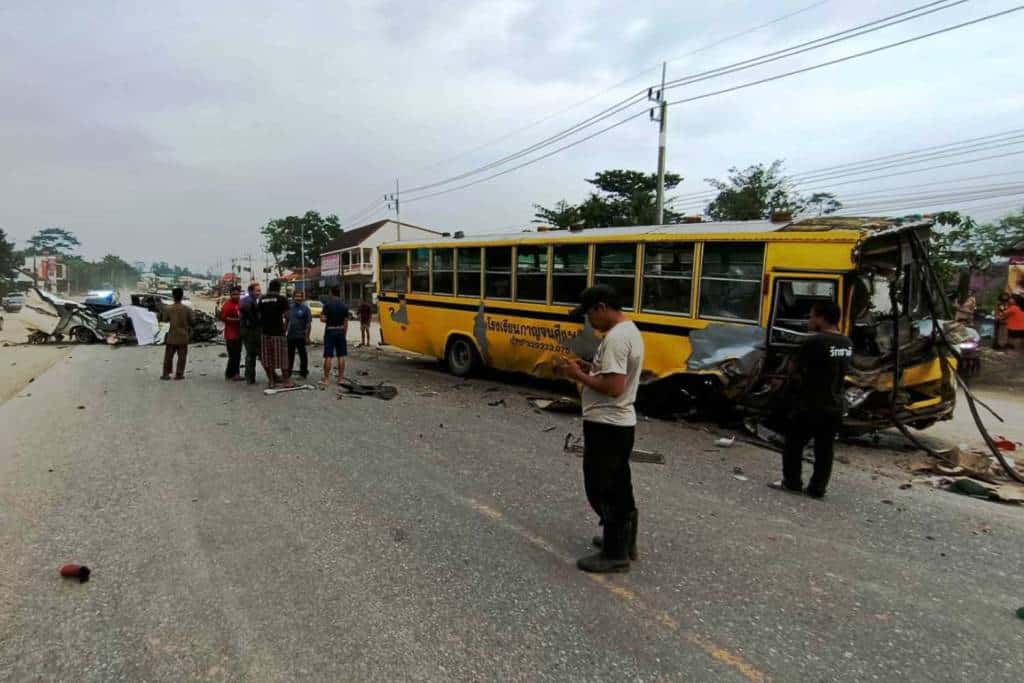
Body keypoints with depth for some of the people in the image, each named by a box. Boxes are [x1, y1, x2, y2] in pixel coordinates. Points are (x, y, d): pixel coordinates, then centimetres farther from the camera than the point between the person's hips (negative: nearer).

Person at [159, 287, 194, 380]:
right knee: (182, 357, 6)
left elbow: (165, 320, 6)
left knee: (168, 356, 12)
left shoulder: (168, 309, -6)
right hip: (183, 336, -1)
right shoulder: (187, 309, -9)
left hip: (172, 336, 1)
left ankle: (166, 374, 14)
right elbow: (191, 321, -3)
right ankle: (179, 374, 6)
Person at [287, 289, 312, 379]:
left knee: (303, 355, 3)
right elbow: (287, 321, 17)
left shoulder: (305, 309, -5)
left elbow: (309, 324, -8)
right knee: (289, 355, 13)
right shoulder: (290, 308, 10)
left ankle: (303, 373, 11)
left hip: (300, 337, -5)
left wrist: (307, 336, -13)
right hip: (290, 336, 5)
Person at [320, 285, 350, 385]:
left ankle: (326, 379, 2)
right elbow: (346, 322, 5)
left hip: (330, 331, -3)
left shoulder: (328, 304, -10)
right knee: (341, 356, 7)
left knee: (328, 356, 0)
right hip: (340, 331, 4)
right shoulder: (344, 306, 2)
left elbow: (323, 319, -15)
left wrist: (321, 315, 8)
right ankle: (340, 378, 10)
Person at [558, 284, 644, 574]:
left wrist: (579, 375, -17)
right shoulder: (630, 330, 11)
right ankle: (624, 542, 34)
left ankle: (615, 554, 13)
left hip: (605, 425, -11)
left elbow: (613, 387, -28)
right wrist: (589, 367, 9)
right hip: (621, 423, 11)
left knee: (601, 489, 1)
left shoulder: (615, 338, -22)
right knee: (619, 486, 20)